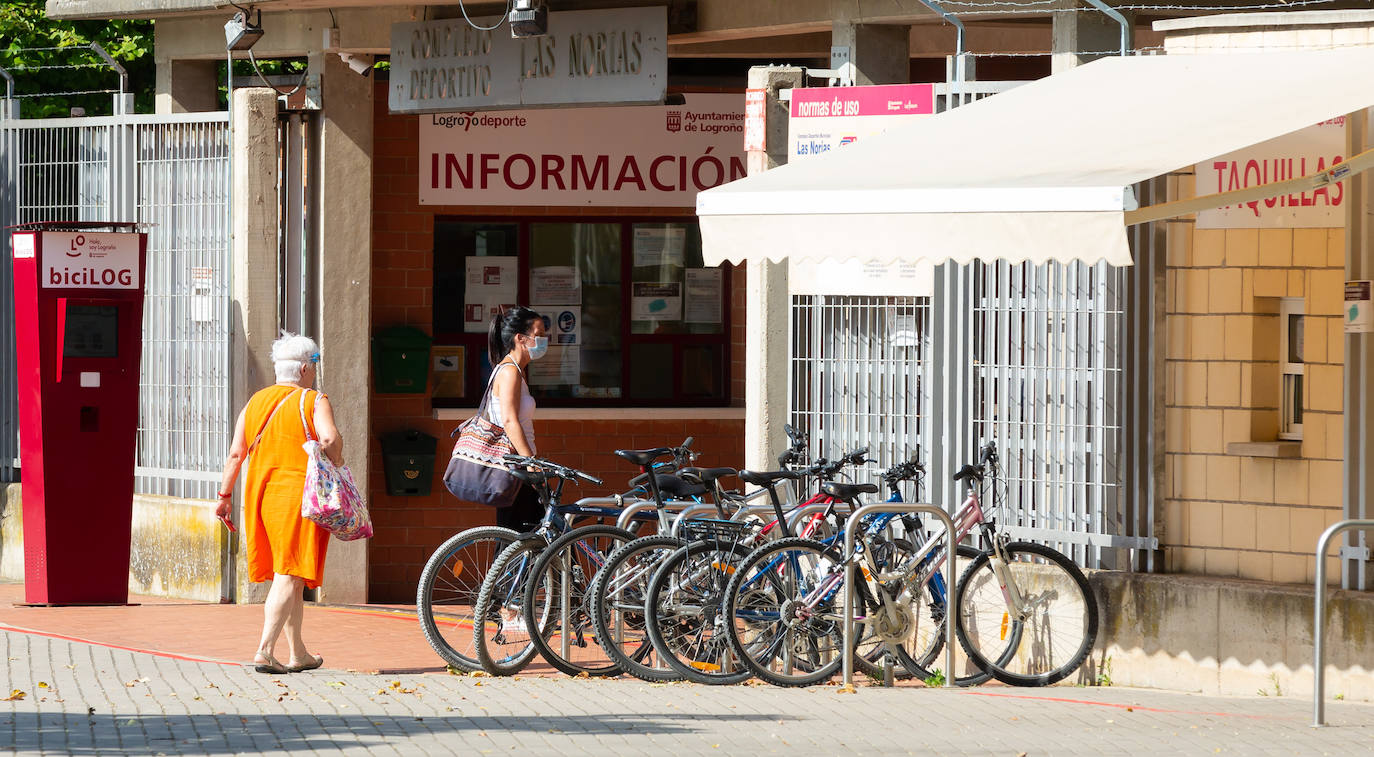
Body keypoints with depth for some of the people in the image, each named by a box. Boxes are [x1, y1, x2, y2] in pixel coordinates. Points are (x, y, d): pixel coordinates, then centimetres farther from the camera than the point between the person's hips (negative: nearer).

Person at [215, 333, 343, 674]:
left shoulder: (255, 403, 13)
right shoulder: (314, 402, -4)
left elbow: (236, 453, 9)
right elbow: (330, 438, -21)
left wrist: (225, 496, 13)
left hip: (259, 493, 6)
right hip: (298, 496, -6)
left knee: (288, 577, 16)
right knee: (289, 577, -8)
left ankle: (298, 654, 21)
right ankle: (265, 651, -20)